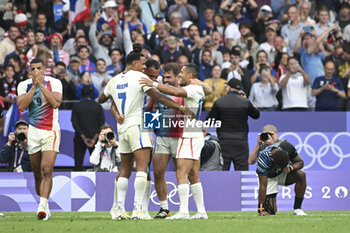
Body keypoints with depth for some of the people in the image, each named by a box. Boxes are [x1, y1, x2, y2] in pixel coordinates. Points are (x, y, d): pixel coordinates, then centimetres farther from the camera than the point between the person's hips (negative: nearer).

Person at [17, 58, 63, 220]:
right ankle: (44, 206, 20)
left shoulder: (54, 83, -2)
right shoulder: (24, 85, 4)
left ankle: (42, 206, -26)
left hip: (51, 131, -4)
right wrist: (34, 86, -15)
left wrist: (41, 84, -17)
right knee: (37, 173, 8)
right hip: (33, 132, 4)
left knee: (47, 170, -18)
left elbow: (56, 103, -17)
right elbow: (21, 106, -11)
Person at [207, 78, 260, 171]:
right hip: (241, 142, 0)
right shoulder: (246, 102, -3)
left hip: (224, 141, 0)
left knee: (222, 169, 5)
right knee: (242, 169, 2)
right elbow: (256, 115, 14)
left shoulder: (219, 102, -3)